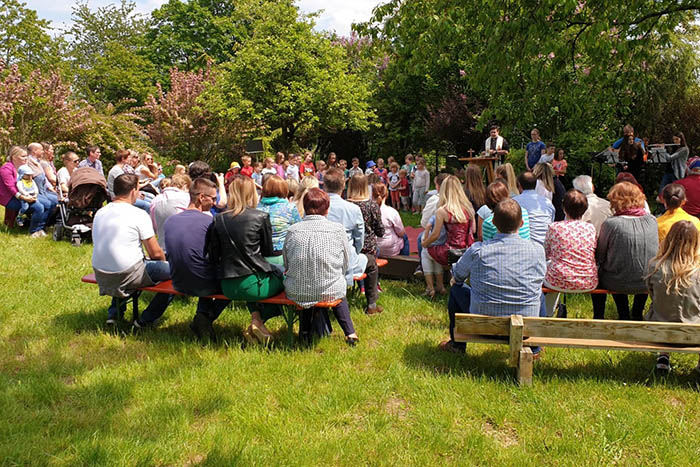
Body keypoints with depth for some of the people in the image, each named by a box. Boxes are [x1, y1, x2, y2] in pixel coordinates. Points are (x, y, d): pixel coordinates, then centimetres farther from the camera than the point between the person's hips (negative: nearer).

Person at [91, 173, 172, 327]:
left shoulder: (99, 213, 8)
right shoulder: (139, 214, -13)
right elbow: (155, 253, -10)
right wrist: (164, 261, 15)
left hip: (100, 276, 8)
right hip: (127, 277, -8)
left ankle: (113, 313, 32)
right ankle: (146, 319, 9)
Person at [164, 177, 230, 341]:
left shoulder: (169, 221, 2)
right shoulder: (209, 221, -16)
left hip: (179, 284, 7)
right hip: (204, 286, -6)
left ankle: (203, 315, 18)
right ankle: (205, 319, 3)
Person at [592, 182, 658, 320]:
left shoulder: (610, 223, -17)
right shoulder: (652, 220, -4)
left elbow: (599, 256, -5)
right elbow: (655, 253, 11)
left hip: (619, 284, -4)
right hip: (648, 283, 4)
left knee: (596, 274, 26)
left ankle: (598, 317, 34)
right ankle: (637, 315, 48)